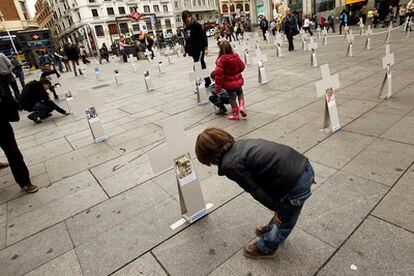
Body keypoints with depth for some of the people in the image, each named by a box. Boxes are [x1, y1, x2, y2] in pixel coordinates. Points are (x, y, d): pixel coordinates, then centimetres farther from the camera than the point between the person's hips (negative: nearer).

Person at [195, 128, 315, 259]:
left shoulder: (230, 165, -12)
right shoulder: (241, 144, 11)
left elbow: (256, 190, -9)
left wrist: (276, 208, 5)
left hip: (297, 183, -8)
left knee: (284, 220, 18)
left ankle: (265, 248, 41)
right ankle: (271, 230, 57)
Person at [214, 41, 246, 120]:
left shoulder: (220, 60, -22)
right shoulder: (236, 56, -8)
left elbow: (219, 74, -21)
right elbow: (242, 67, 4)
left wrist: (218, 87, -13)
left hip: (229, 83, -3)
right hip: (238, 80, 3)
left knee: (232, 97, 13)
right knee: (240, 93, 27)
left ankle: (235, 114, 23)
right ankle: (241, 106, 5)